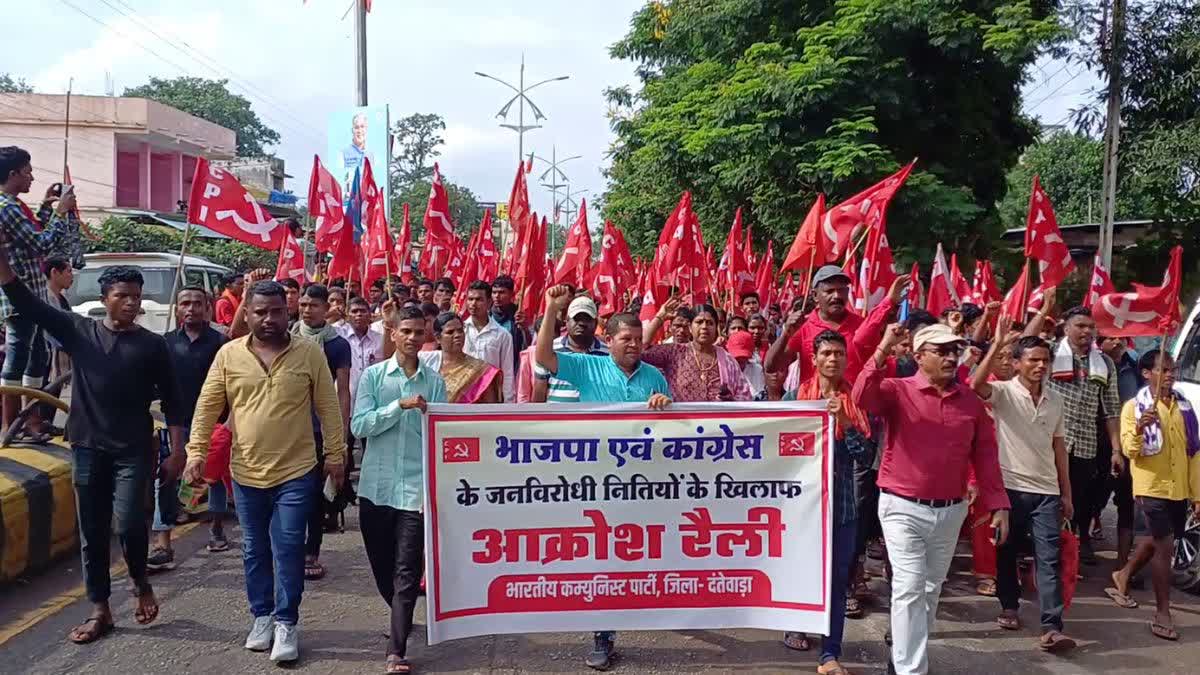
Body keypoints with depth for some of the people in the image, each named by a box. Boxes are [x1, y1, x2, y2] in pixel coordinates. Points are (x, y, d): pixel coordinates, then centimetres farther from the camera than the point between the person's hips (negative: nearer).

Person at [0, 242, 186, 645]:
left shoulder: (152, 345, 0)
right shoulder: (79, 331, 4)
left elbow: (170, 401, 2)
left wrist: (177, 452, -4)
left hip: (133, 451, -2)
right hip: (87, 449, 2)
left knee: (128, 523, -15)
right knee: (92, 533, 8)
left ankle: (140, 580, 15)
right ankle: (100, 611, 20)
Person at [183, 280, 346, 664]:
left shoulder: (310, 352, -5)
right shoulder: (229, 354, 0)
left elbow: (328, 406, -1)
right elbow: (207, 407, 4)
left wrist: (335, 453, -1)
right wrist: (196, 452, -2)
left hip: (297, 472, -2)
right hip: (246, 472, 3)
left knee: (288, 550, 0)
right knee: (255, 550, 15)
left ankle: (286, 622, 13)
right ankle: (262, 616, 31)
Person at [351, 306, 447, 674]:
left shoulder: (435, 381, 3)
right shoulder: (373, 375, 2)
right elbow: (358, 426, -8)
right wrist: (400, 406, -18)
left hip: (416, 488, -1)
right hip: (376, 486, 1)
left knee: (407, 571, -5)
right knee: (382, 565, 14)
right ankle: (401, 617, 39)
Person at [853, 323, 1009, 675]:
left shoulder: (971, 401, 5)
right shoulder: (897, 390, -8)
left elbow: (986, 457, 7)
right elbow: (862, 397, -29)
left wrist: (998, 505, 3)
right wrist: (884, 349, -33)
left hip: (951, 511, 5)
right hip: (903, 508, -5)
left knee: (932, 589, 19)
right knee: (910, 588, -7)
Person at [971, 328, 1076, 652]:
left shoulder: (1055, 399, 9)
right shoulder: (1003, 392, -6)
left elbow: (1058, 446, 13)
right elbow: (977, 385, -30)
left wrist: (1066, 493, 12)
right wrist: (998, 343, -36)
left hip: (1046, 491, 3)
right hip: (1010, 487, -3)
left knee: (1049, 559, -4)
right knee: (1007, 552, 11)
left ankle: (1051, 628, -6)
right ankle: (1009, 606, 31)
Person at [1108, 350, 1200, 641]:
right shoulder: (1134, 407, -5)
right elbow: (1129, 451, -12)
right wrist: (1139, 429, -33)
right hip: (1152, 487, -5)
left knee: (1157, 541, 18)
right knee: (1165, 546, -7)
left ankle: (1123, 576, 42)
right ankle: (1162, 614, 1)